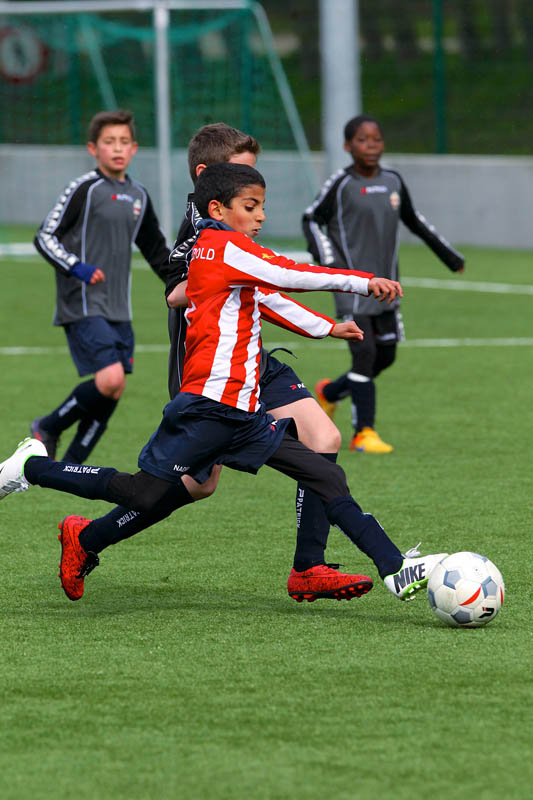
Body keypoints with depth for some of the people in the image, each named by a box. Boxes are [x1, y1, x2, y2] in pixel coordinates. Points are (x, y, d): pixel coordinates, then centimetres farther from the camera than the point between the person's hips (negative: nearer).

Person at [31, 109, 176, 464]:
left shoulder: (138, 195, 14)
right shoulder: (85, 189, -7)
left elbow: (156, 249, 26)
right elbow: (45, 237, -8)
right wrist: (76, 268, -23)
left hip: (118, 311, 7)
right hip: (83, 305, -7)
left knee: (113, 392, 2)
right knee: (110, 379, -21)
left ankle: (72, 466, 13)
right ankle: (48, 428, 1)